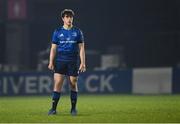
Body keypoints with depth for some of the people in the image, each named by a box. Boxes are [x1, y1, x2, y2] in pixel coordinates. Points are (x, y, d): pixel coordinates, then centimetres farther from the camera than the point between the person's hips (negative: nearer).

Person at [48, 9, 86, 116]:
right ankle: (54, 108, -7)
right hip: (60, 61, 0)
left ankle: (73, 108, 13)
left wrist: (82, 63, -4)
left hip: (73, 62, 0)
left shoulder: (77, 32, 6)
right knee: (57, 83, -9)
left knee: (73, 84, 3)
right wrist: (51, 62, -2)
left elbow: (81, 48, 5)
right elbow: (53, 48, 7)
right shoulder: (57, 32, 7)